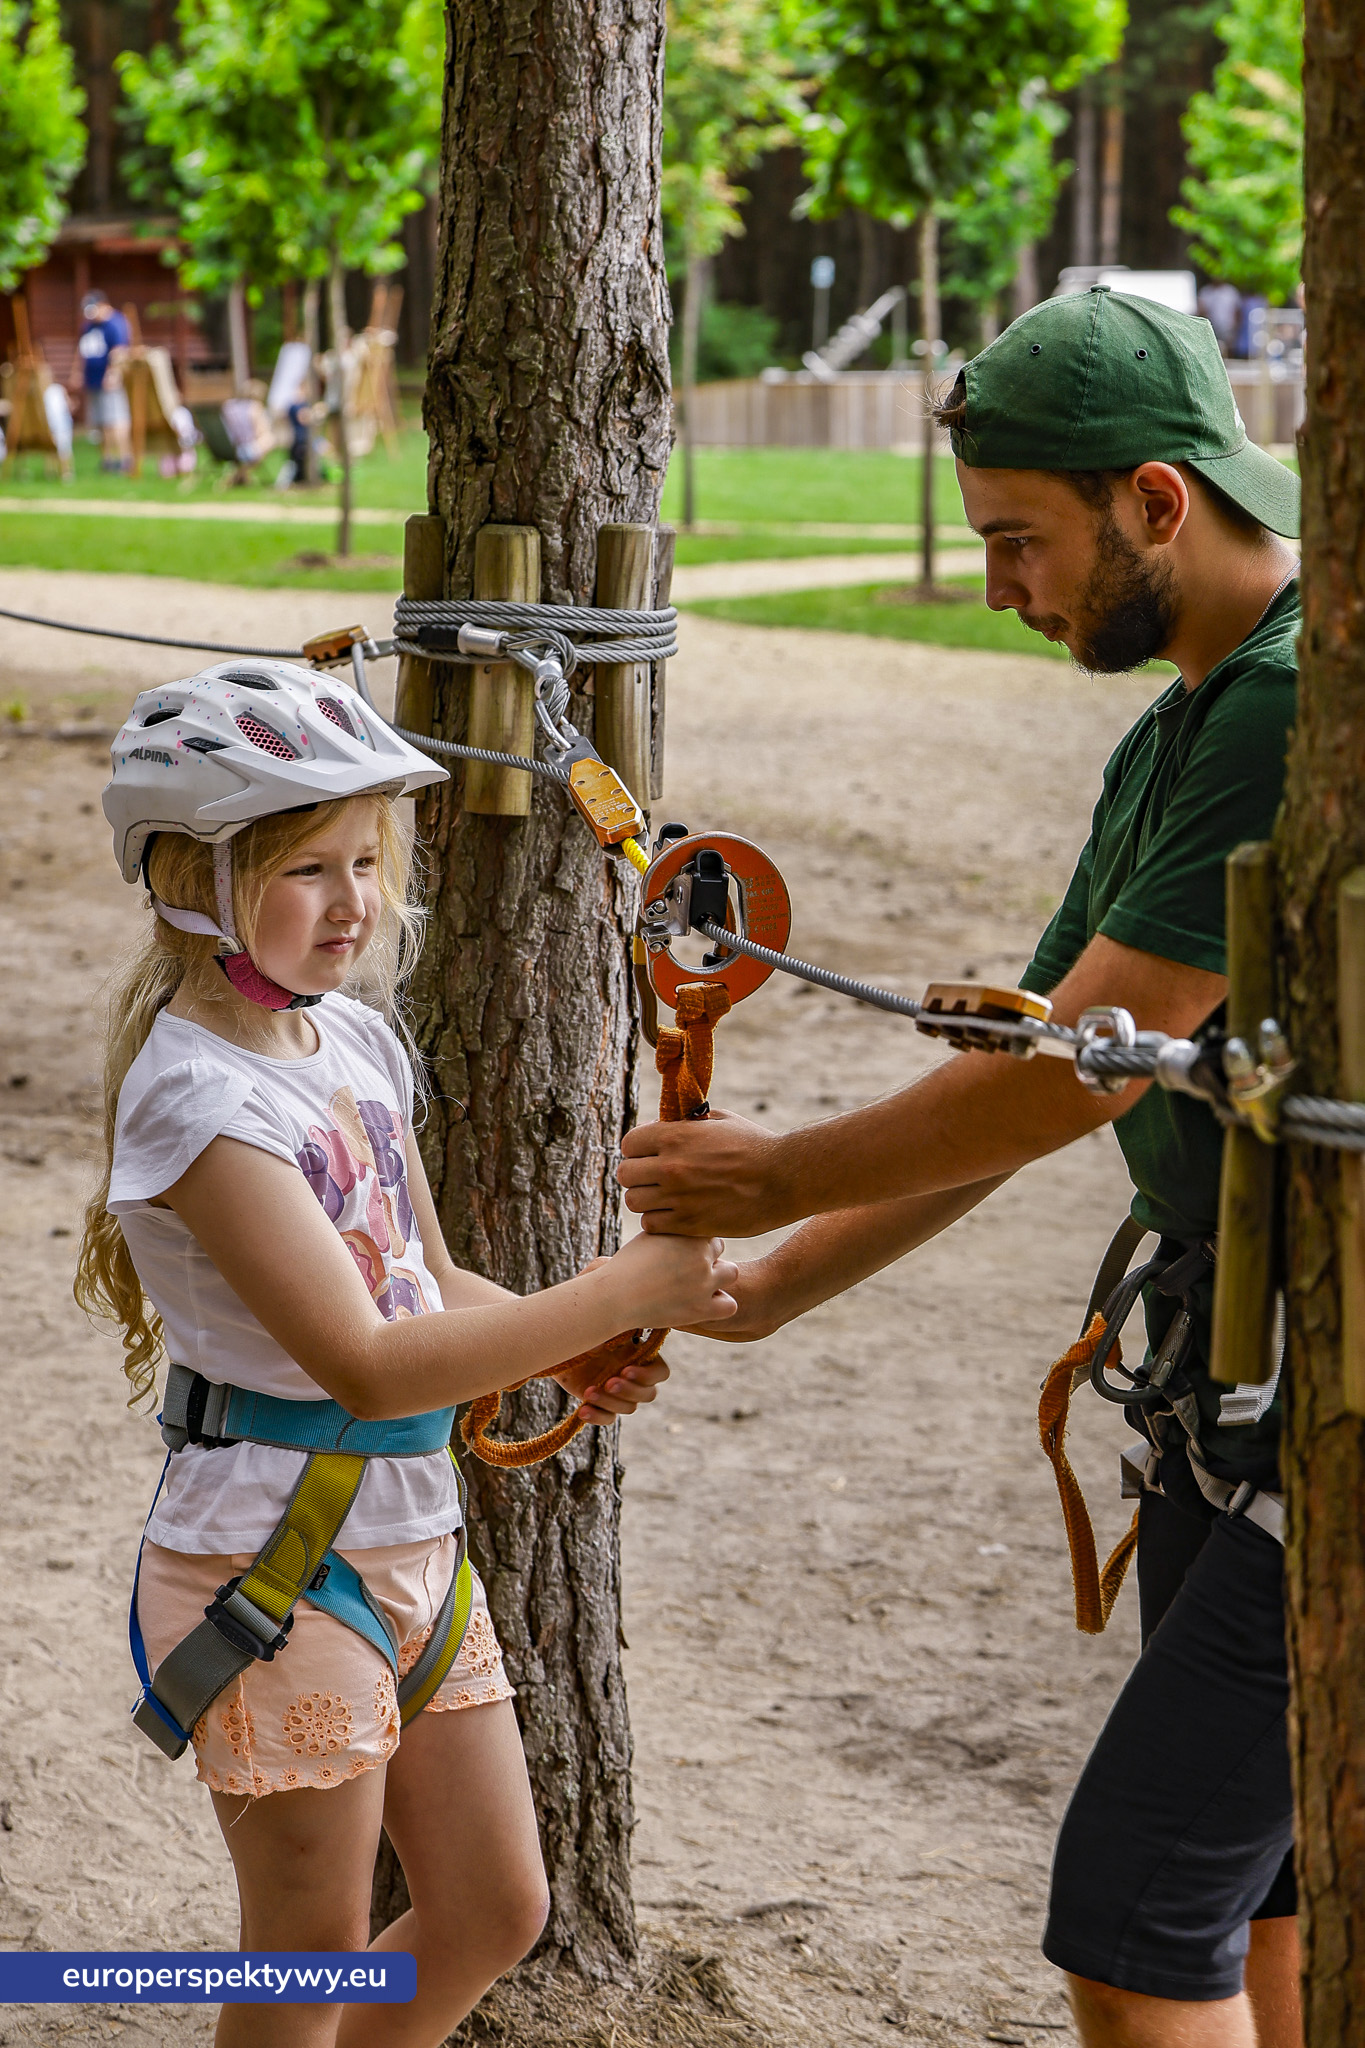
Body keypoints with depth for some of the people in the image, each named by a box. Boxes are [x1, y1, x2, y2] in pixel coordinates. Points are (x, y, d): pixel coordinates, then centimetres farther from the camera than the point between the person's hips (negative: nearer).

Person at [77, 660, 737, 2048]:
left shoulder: (356, 1040, 6)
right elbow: (368, 1364, -26)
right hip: (275, 1560, -8)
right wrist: (617, 1293, -25)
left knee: (494, 1910, 14)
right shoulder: (203, 1093, -20)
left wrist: (564, 1353, -3)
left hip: (412, 1542, 8)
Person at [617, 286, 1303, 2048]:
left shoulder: (1302, 709, -20)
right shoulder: (1173, 742, 14)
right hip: (1237, 1380, 10)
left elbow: (1082, 1073, -20)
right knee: (1251, 1886, 19)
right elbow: (1028, 1067, 19)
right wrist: (760, 1294, 17)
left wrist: (782, 1178, -5)